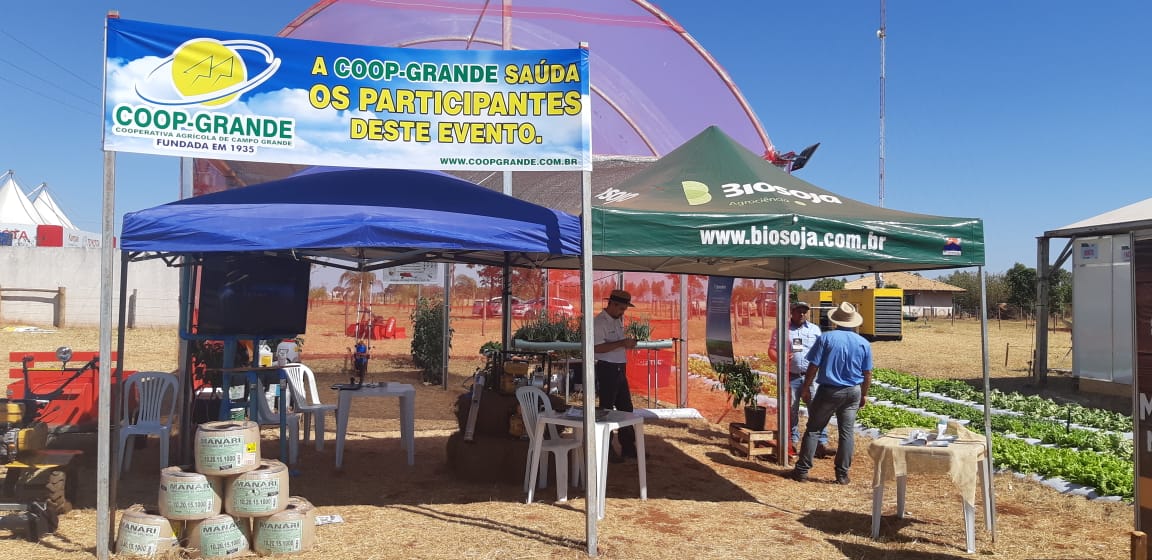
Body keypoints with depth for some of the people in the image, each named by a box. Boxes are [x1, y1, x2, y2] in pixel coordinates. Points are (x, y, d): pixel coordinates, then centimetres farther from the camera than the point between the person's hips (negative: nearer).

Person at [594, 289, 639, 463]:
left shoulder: (618, 320, 13)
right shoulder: (599, 322, -15)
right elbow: (597, 347, -25)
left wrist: (628, 343, 9)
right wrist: (622, 343, -25)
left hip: (620, 369, 9)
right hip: (607, 369, -9)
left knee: (626, 408, 14)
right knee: (606, 410, 0)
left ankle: (628, 447, 24)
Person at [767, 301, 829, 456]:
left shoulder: (815, 329, 10)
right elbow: (772, 350, 1)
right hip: (791, 377, 0)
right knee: (791, 409, 8)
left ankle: (822, 442, -3)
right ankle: (793, 440, 22)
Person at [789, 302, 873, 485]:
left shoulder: (826, 338, -8)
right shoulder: (864, 343, 2)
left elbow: (813, 366, -8)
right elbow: (867, 373, 6)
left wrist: (806, 388, 2)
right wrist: (864, 394, 18)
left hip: (828, 391, -3)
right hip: (853, 392, 3)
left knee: (813, 430, 5)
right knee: (847, 432, 8)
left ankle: (802, 470, 7)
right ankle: (842, 474, 11)